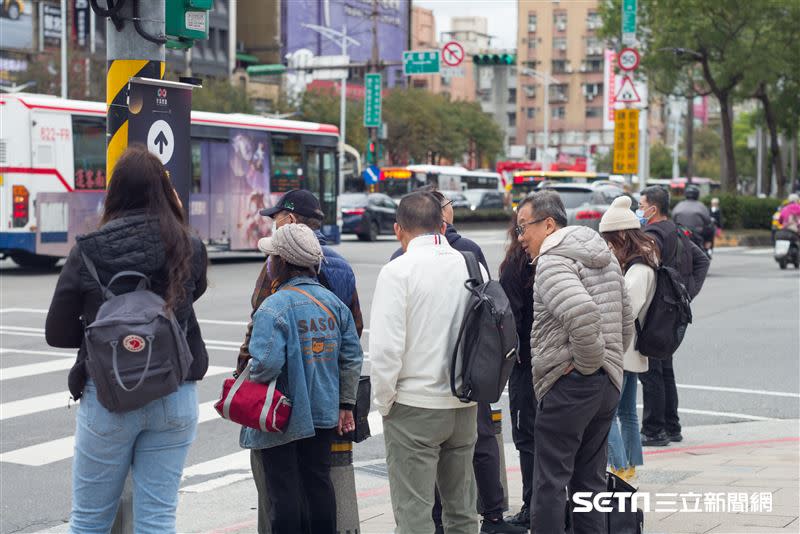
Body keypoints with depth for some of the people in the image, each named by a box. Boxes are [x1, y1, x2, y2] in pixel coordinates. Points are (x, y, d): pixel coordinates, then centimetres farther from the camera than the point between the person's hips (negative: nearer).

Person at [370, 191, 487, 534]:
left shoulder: (398, 271, -11)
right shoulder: (474, 267, 5)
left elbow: (386, 347, -16)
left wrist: (383, 401, -4)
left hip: (414, 406, -5)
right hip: (465, 406, 6)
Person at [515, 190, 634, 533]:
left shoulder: (552, 262, -14)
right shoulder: (605, 257, 15)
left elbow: (583, 315, -31)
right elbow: (626, 320, 20)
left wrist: (587, 361, -17)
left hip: (568, 385, -9)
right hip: (608, 384, 9)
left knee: (549, 483, -1)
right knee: (590, 482, 15)